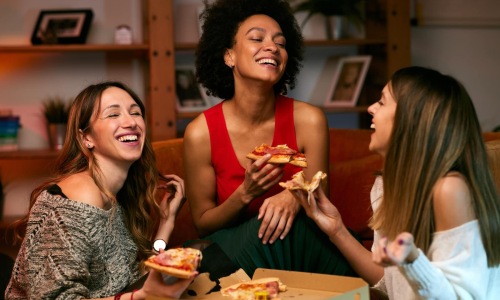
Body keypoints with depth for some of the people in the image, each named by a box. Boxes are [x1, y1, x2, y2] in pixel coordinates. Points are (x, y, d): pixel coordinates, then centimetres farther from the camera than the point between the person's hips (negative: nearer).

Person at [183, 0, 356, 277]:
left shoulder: (308, 120, -11)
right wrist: (245, 194, -22)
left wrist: (296, 198, -26)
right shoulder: (201, 133, -12)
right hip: (230, 248, -1)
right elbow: (203, 224, -2)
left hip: (299, 245, 1)